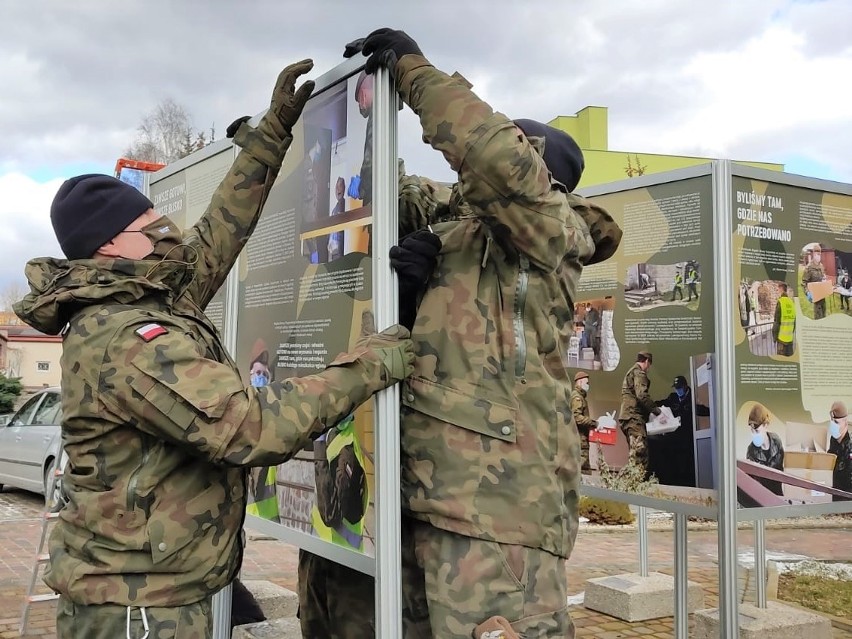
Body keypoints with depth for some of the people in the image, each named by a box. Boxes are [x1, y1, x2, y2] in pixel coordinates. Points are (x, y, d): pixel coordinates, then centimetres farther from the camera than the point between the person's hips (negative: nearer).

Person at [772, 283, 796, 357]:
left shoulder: (780, 302, -12)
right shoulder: (792, 303, 5)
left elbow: (777, 321, -11)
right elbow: (794, 321, 12)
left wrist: (774, 337, -4)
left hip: (781, 337, -5)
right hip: (790, 337, 5)